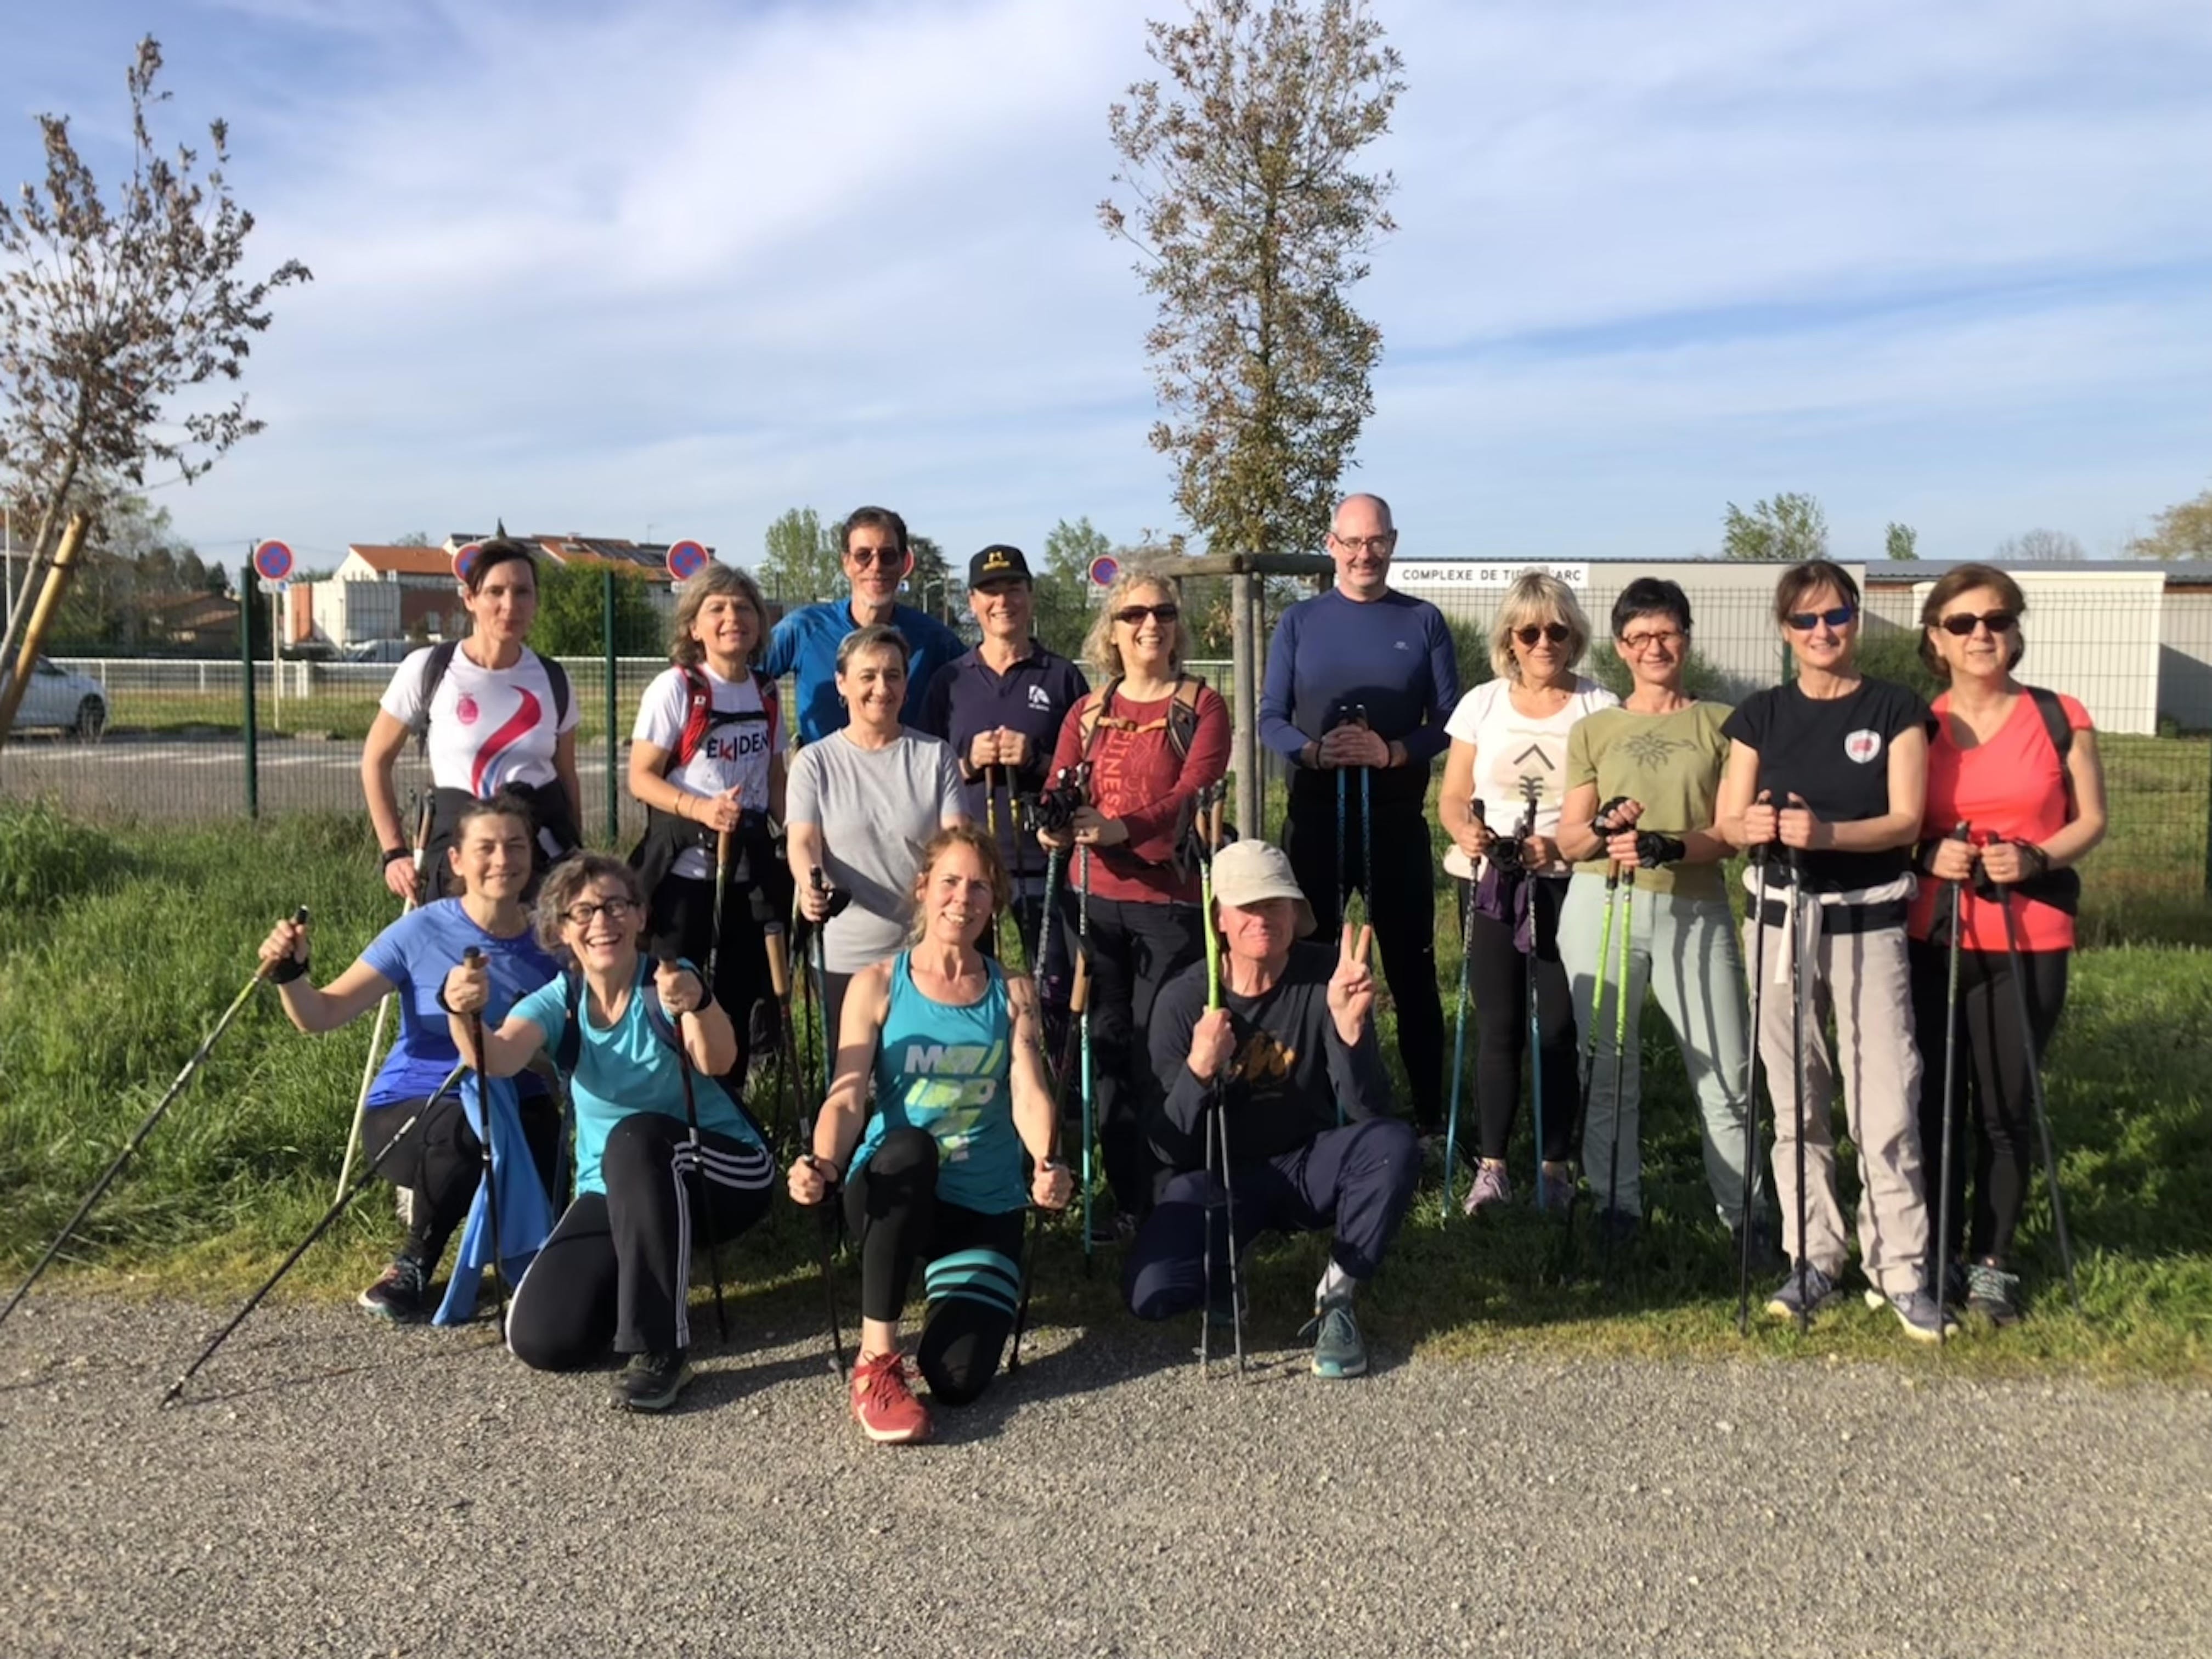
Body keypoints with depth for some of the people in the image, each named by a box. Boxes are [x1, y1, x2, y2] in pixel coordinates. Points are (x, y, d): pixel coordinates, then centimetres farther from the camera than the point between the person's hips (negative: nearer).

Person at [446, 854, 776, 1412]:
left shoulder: (669, 980, -13)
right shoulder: (557, 1001, -4)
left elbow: (717, 1063, -33)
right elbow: (497, 1060, -26)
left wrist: (697, 1005, -55)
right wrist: (464, 1016, -48)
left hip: (722, 1173, -4)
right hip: (614, 1191, 4)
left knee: (637, 1136, -36)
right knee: (540, 1339, -16)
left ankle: (662, 1348, -27)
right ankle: (656, 1281, 16)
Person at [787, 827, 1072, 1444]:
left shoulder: (1013, 994, 6)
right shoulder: (877, 985, 1)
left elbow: (1029, 1096, -7)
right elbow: (847, 1097, -8)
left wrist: (1046, 1165, -29)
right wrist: (823, 1167, -30)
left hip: (986, 1204, 2)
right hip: (894, 1194, -1)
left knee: (960, 1379, -17)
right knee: (909, 1146, -38)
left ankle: (954, 1290, 21)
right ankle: (876, 1359, -25)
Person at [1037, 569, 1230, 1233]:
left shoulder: (1203, 707, 0)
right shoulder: (1087, 713, 12)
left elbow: (1193, 792, -15)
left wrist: (1122, 827, -32)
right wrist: (1054, 825, -23)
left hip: (1170, 901, -4)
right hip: (1094, 898, 4)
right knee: (1107, 1045, 7)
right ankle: (1126, 1194, 19)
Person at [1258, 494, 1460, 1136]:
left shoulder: (1423, 620, 2)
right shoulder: (1300, 621, 4)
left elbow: (1451, 720, 0)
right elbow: (1270, 719, 1)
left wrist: (1391, 752, -18)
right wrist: (1315, 751, -19)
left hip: (1397, 816, -1)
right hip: (1315, 815, 1)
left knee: (1410, 966, 4)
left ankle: (1429, 1114, 13)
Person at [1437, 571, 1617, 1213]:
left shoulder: (1600, 707, -1)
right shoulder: (1482, 703, 5)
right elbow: (1452, 797, 6)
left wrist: (1561, 844, -20)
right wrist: (1466, 834, -16)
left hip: (1568, 888, -1)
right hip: (1490, 885, 2)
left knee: (1559, 1028, 0)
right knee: (1498, 1028, 3)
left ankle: (1556, 1164, 13)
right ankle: (1491, 1164, 10)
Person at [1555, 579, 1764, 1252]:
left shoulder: (1720, 723, 7)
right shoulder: (1593, 730, 10)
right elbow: (1568, 841, 6)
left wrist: (1668, 847, -19)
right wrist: (1604, 829, -16)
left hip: (1697, 910, -1)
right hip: (1602, 906, 1)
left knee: (1727, 1071, -1)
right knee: (1607, 1065, 6)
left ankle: (1743, 1206, 14)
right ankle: (1617, 1202, 19)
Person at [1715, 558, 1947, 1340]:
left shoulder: (1895, 708, 1)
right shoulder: (1760, 714, 6)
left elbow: (1905, 819, -8)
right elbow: (1728, 822, 2)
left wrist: (1826, 832, -26)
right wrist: (1755, 826, -22)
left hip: (1869, 924, -2)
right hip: (1782, 922, 2)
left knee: (1886, 1104, -7)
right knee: (1795, 1102, 7)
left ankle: (1900, 1269, 4)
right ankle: (1813, 1259, 17)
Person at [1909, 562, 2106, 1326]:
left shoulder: (2060, 717, 1)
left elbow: (2092, 820, 4)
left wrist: (2035, 855, -15)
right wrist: (1928, 855, -12)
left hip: (2030, 940, -1)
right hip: (1932, 939, 1)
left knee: (2005, 1106, 3)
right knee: (1935, 1100, 5)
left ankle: (1992, 1261, 18)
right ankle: (1939, 1253, 20)